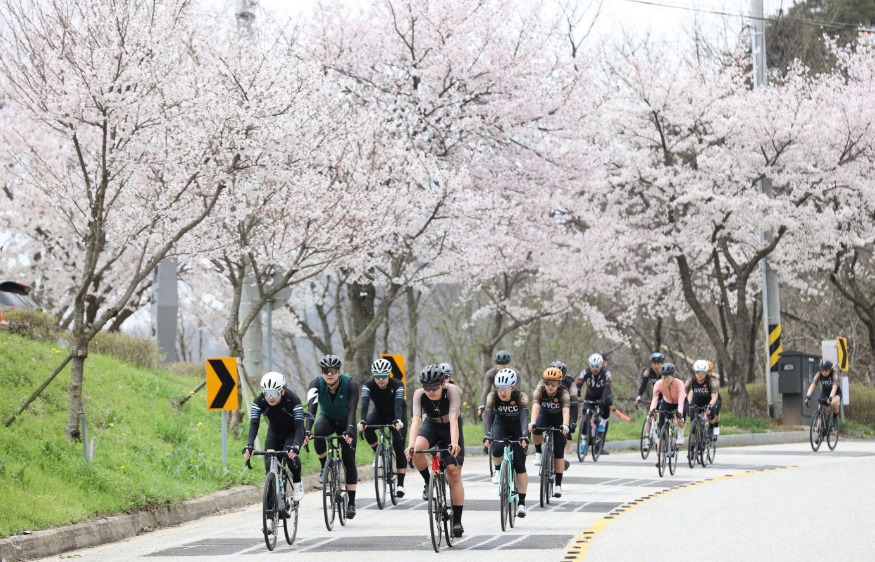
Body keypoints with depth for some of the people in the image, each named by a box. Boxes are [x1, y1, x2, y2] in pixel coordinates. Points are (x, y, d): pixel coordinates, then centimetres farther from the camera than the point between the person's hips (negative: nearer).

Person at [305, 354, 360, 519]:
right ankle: (324, 468, -13)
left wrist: (350, 429, -55)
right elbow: (312, 408, -37)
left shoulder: (350, 384, -29)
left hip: (345, 422, -1)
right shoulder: (316, 384, -26)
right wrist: (307, 430, -52)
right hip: (327, 419, 1)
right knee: (318, 432, -35)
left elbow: (352, 409, -39)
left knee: (349, 461, -8)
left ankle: (351, 503, -2)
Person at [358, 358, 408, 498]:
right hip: (380, 413, 2)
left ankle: (400, 485, -11)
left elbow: (398, 403, -42)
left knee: (399, 448, -14)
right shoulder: (368, 385, -24)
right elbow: (364, 402, -37)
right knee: (367, 428, -31)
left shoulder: (397, 385, -29)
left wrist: (398, 421, -60)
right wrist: (362, 421, -55)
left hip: (397, 414, -2)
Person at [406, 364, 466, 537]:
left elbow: (453, 419, -42)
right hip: (431, 426, 1)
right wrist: (411, 446, -52)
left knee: (454, 473, -9)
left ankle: (457, 521, -2)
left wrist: (454, 443, -57)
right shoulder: (419, 395, -26)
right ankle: (428, 482, -3)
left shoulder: (452, 391, -31)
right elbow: (416, 420, -36)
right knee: (417, 451, -32)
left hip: (450, 428, -1)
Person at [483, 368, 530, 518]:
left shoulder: (521, 397, -27)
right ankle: (497, 470, 2)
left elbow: (524, 417, -38)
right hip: (500, 425, 1)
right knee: (497, 449, -31)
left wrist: (524, 436, -54)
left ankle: (521, 502, -1)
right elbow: (487, 415, -32)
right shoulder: (492, 396, -23)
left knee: (519, 464, -10)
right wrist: (487, 435, -48)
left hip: (518, 427, -1)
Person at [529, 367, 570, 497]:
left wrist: (565, 425, -60)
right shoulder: (539, 390, -26)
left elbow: (566, 411, -41)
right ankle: (538, 453, -6)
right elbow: (535, 407, -39)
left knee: (559, 452, -9)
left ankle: (558, 485, -3)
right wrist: (532, 423, -57)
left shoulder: (564, 393, -29)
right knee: (536, 430, -34)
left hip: (559, 419, -1)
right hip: (544, 416, 1)